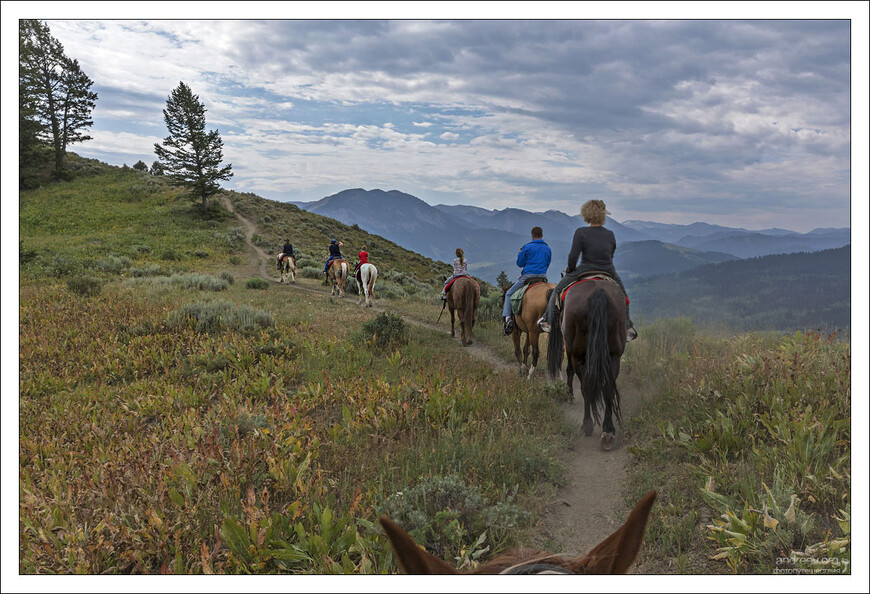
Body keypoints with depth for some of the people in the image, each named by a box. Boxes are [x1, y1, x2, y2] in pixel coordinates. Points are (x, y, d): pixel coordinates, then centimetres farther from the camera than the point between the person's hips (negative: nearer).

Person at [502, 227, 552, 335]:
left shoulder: (527, 247, -4)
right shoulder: (548, 249, 9)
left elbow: (519, 263, 2)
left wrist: (520, 253, 19)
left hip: (527, 276, -4)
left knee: (509, 294, 8)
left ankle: (507, 317, -9)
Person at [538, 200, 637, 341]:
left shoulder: (581, 232, -12)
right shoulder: (610, 235, 1)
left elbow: (573, 256, -15)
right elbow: (610, 256, 10)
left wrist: (570, 270, 3)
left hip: (585, 271, -3)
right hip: (608, 273, 3)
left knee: (558, 289, 18)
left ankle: (547, 320, 18)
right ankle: (628, 327, 29)